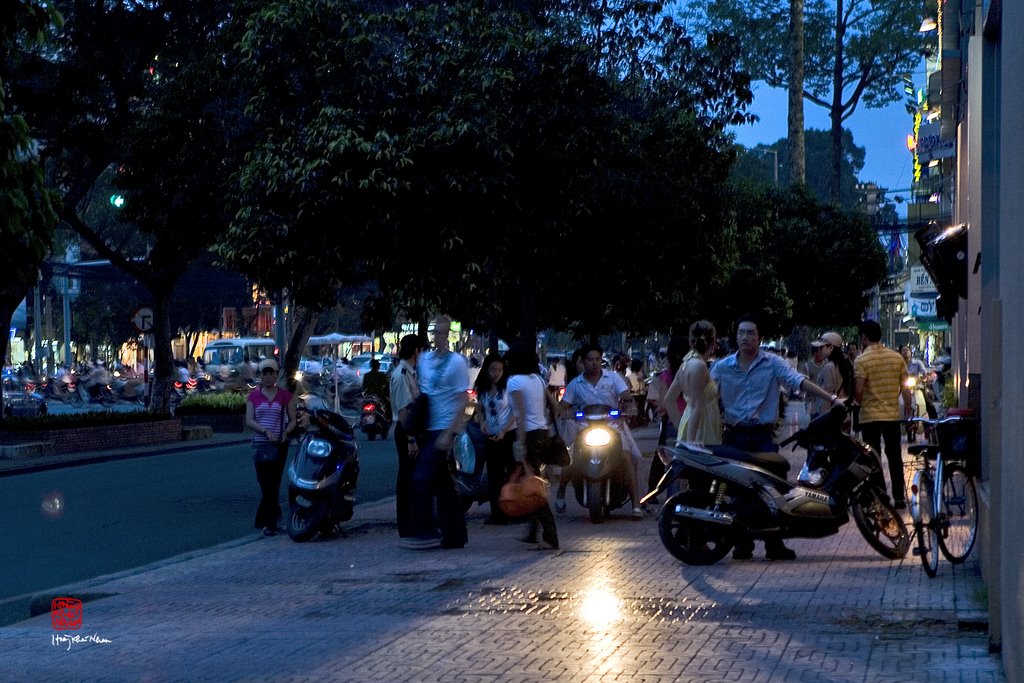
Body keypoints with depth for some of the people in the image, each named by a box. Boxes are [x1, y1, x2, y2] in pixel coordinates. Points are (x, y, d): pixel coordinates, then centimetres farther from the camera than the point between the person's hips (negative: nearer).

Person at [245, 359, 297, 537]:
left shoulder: (285, 396, 7)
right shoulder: (253, 396, 8)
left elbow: (292, 420, 8)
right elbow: (249, 420, -1)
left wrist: (286, 432, -13)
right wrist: (266, 432, -16)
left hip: (279, 444, 0)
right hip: (260, 445, 0)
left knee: (271, 485, -3)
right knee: (267, 486, 0)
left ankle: (262, 520, 6)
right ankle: (272, 521, 5)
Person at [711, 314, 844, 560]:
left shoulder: (773, 363, 1)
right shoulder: (722, 367, 6)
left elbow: (798, 381, -9)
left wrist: (830, 398, -20)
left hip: (763, 435, -1)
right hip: (735, 435, 1)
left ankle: (774, 544, 0)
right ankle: (743, 543, 10)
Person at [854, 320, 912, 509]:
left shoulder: (861, 360, -11)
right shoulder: (897, 357, 2)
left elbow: (858, 391, -16)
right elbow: (905, 387, 2)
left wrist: (861, 403, 3)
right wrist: (908, 407, 13)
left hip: (870, 416, -4)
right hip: (893, 415, 4)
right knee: (895, 457, 12)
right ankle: (899, 498, 12)